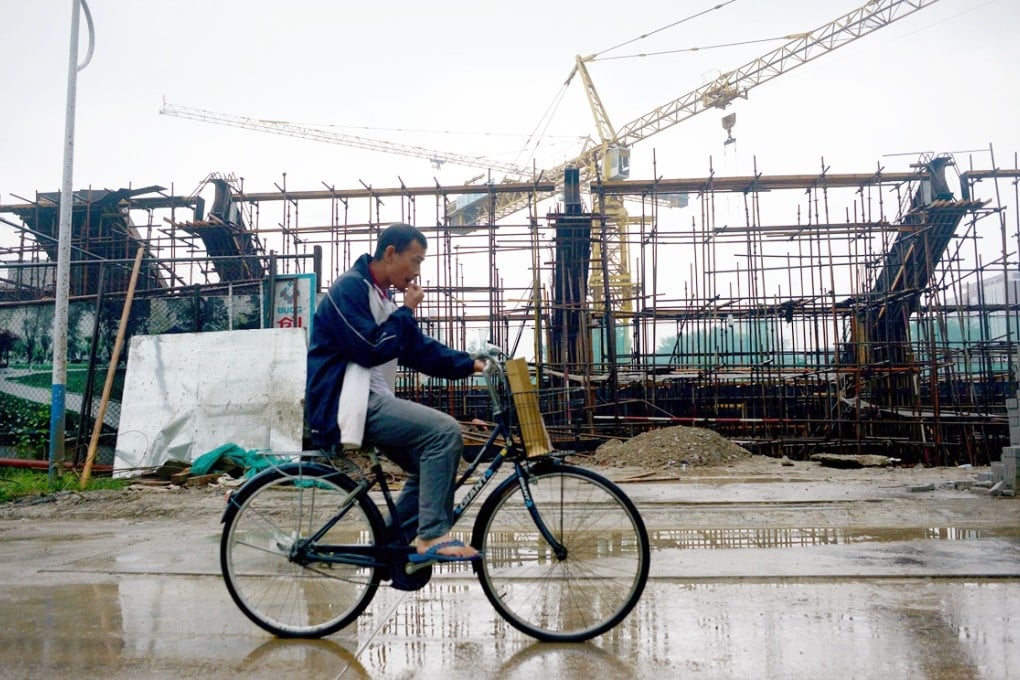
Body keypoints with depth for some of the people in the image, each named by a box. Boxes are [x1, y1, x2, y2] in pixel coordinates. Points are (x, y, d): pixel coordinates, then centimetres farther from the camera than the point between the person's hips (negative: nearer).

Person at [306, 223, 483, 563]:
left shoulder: (381, 297, 19)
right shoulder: (350, 288, -11)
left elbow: (420, 350, 17)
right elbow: (371, 350, -20)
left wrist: (470, 363, 8)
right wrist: (407, 311, -9)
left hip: (369, 401, 10)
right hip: (345, 404, -10)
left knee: (428, 465, 8)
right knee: (445, 432, -20)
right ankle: (431, 537, -16)